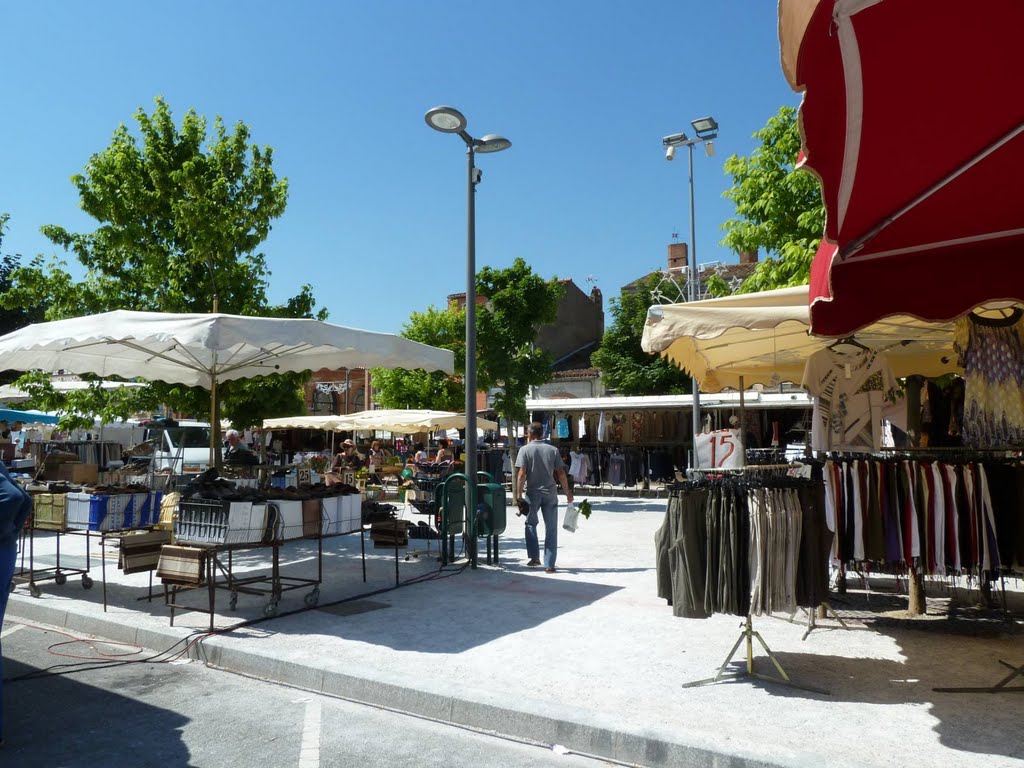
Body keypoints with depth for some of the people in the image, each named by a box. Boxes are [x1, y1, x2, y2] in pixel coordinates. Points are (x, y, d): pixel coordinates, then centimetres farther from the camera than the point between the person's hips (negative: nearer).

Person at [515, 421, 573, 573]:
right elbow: (561, 473, 1)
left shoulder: (525, 450, -4)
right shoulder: (553, 450, 4)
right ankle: (549, 564, 4)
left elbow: (522, 474, -12)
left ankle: (534, 557, 14)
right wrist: (567, 492, 7)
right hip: (550, 494, 2)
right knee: (551, 529, 6)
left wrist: (519, 494, -9)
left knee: (531, 524, 19)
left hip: (532, 493, -1)